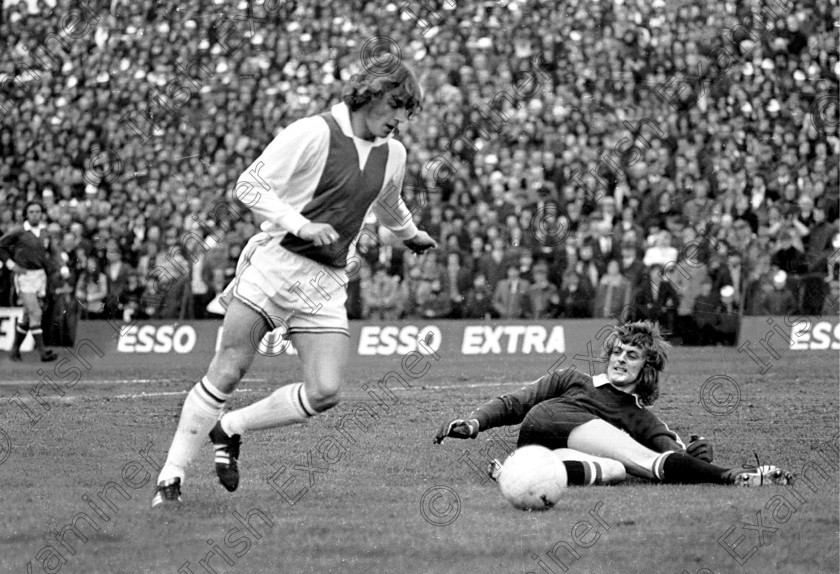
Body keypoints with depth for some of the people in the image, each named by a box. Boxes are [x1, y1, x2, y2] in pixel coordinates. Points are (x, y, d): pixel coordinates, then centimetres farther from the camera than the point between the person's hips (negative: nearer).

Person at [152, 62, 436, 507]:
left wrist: (411, 235, 51)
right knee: (227, 372, -12)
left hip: (328, 283, 6)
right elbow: (249, 186, -8)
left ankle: (229, 429, 11)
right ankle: (171, 477, -2)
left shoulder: (393, 154, 12)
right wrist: (301, 224, -18)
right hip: (274, 265, -6)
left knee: (324, 392, -11)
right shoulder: (313, 134, -9)